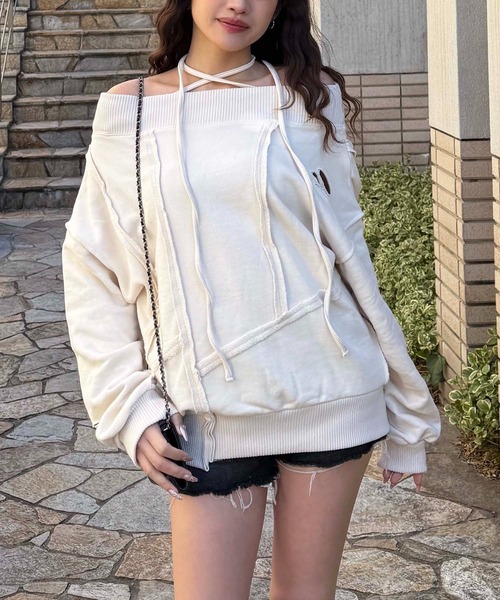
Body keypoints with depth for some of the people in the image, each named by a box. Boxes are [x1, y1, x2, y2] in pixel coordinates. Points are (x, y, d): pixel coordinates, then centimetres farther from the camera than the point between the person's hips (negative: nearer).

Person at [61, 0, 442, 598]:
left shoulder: (308, 98, 3)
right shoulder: (129, 112, 3)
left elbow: (345, 247, 7)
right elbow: (91, 269, 6)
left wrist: (404, 412, 8)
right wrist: (130, 406, -3)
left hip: (328, 393, 0)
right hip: (211, 412, 0)